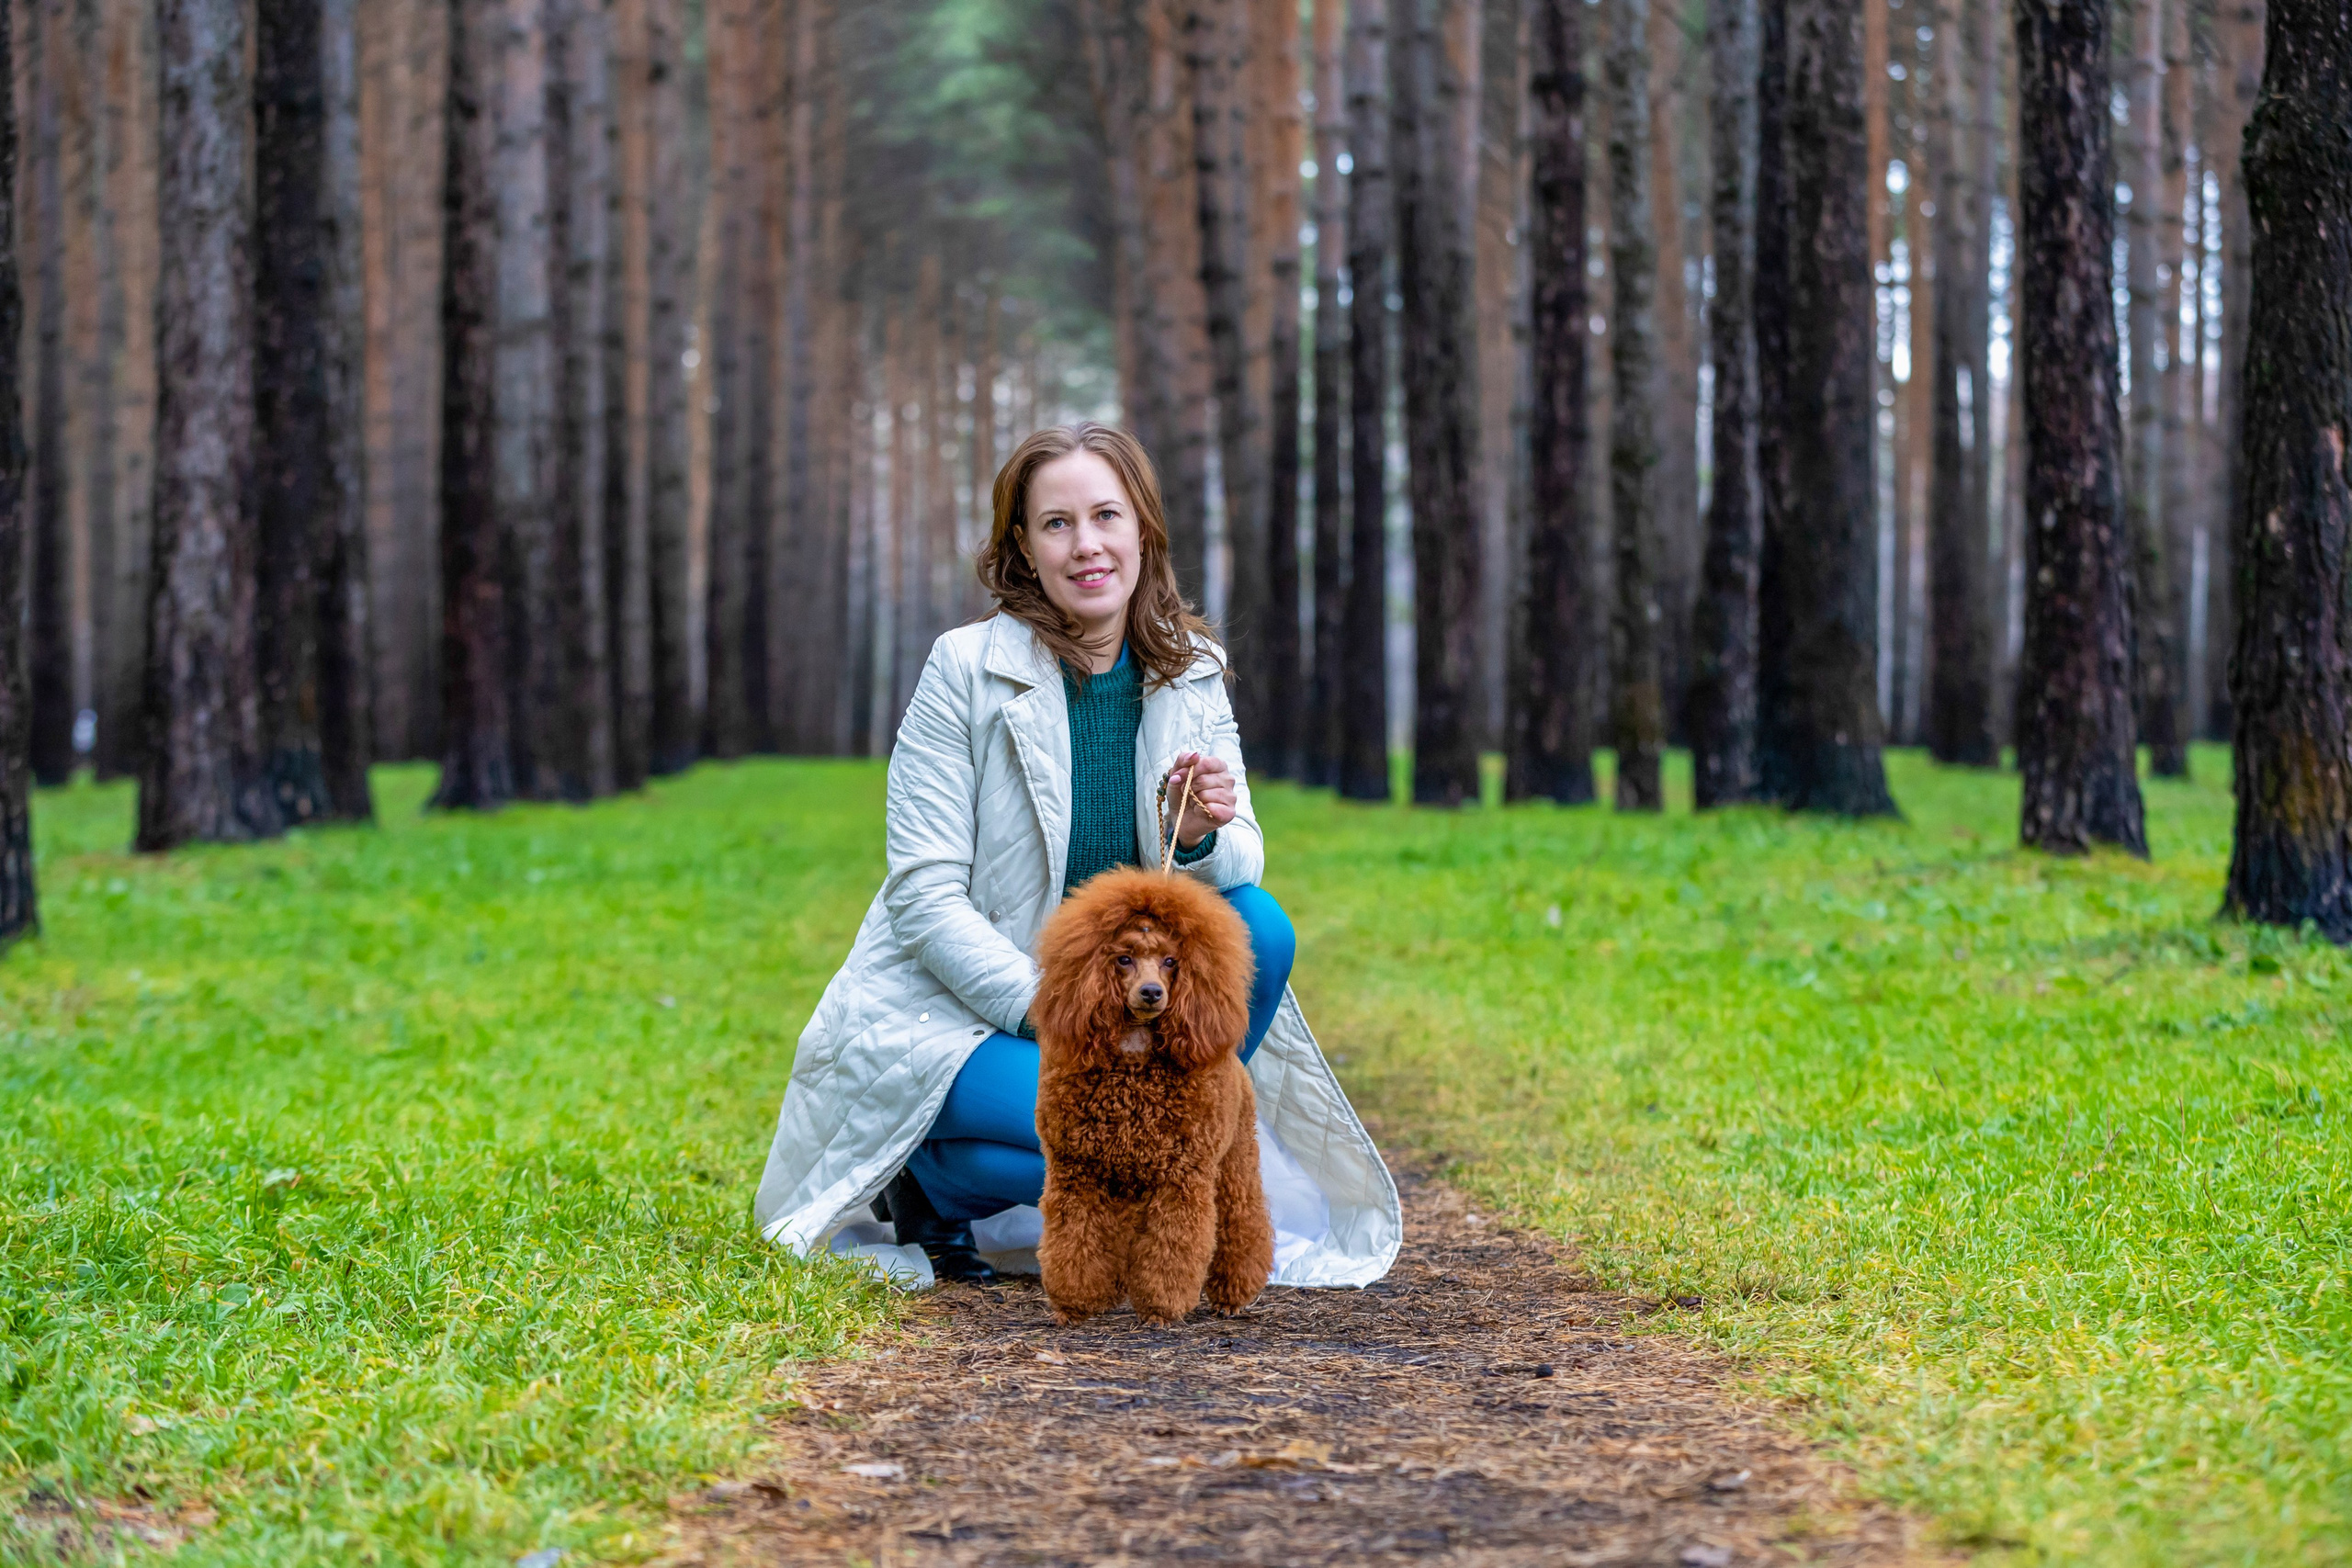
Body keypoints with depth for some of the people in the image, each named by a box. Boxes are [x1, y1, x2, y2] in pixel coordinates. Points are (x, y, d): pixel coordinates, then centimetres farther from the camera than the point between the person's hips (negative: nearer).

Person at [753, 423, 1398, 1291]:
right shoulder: (967, 669, -13)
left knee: (1259, 927, -19)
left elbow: (1242, 864, -1)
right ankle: (933, 1181, 0)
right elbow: (924, 895, -15)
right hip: (948, 1011, -5)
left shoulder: (1191, 672, 0)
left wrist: (1201, 839, -25)